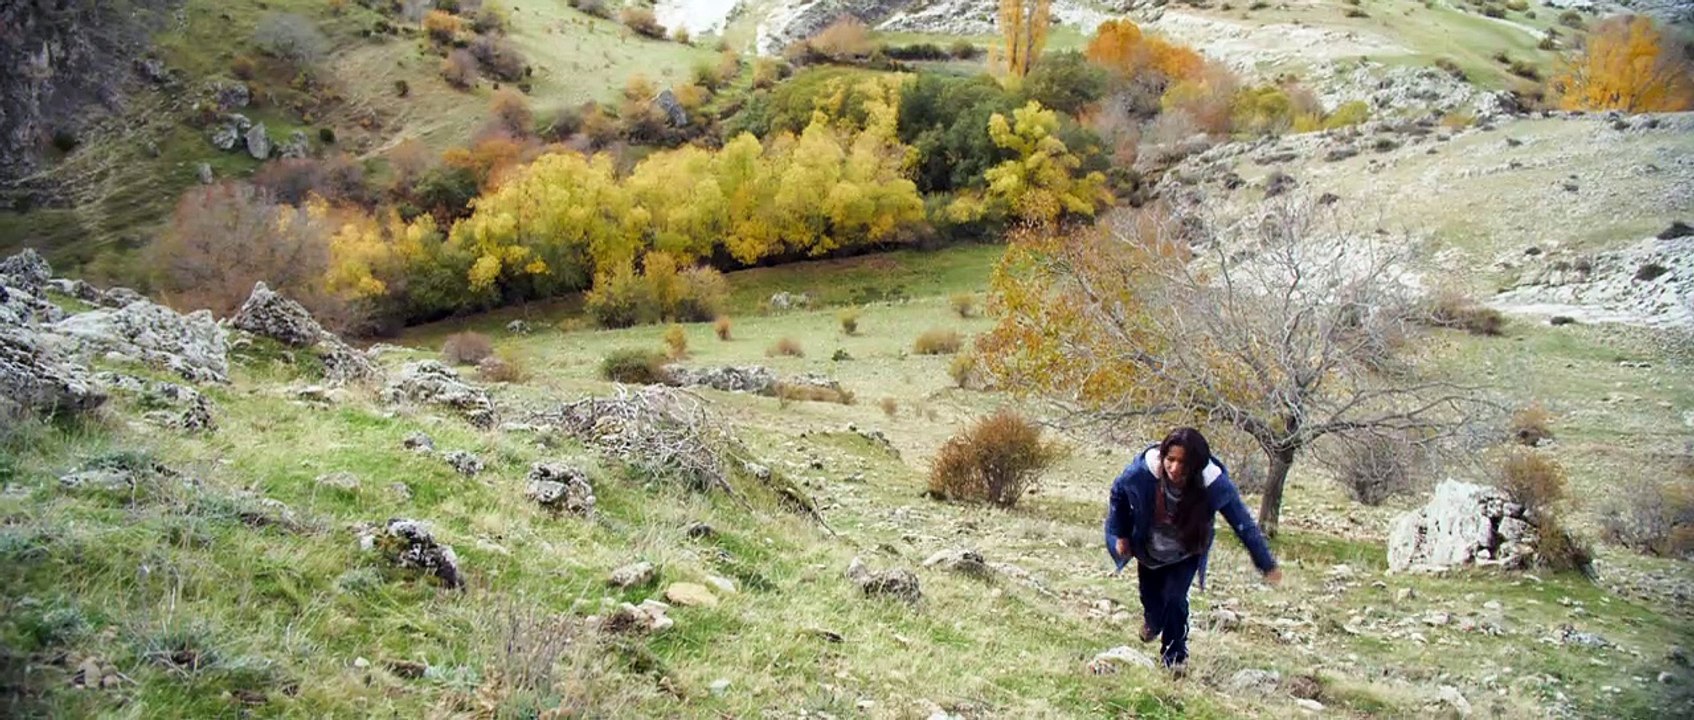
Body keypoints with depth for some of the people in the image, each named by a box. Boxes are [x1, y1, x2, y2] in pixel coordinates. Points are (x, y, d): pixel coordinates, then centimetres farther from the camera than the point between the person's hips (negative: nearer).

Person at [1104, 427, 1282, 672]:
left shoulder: (1214, 483, -35)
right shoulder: (1143, 470, -36)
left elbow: (1243, 524, -20)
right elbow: (1118, 492, -11)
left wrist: (1267, 565, -13)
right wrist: (1120, 534, -5)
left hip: (1185, 555, -1)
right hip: (1149, 550, 1)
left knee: (1175, 599, -15)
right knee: (1150, 597, 15)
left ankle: (1174, 657, 12)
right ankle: (1152, 622, 54)